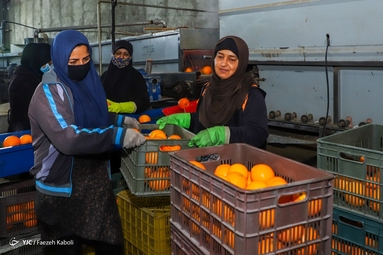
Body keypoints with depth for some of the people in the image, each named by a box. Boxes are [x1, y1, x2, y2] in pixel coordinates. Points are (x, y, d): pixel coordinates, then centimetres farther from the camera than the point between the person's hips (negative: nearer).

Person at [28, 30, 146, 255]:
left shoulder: (88, 81, 4)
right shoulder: (49, 92, -17)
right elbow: (67, 138, -32)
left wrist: (120, 120, 6)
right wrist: (117, 136, -34)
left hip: (97, 181, 6)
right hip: (63, 188, -6)